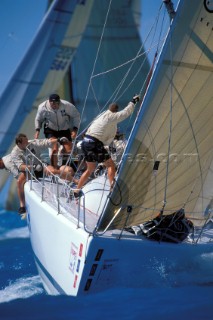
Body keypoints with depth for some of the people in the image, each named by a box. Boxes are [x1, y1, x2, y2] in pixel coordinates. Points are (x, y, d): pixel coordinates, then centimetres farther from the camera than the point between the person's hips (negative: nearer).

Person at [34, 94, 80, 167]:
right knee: (54, 150, -20)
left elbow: (76, 116, -9)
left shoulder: (67, 106, -24)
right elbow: (38, 119, -1)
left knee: (69, 151, -5)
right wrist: (37, 130, -14)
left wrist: (75, 129, -18)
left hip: (65, 130, 1)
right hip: (50, 130, -1)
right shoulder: (43, 107, -20)